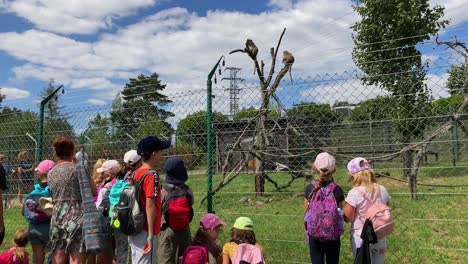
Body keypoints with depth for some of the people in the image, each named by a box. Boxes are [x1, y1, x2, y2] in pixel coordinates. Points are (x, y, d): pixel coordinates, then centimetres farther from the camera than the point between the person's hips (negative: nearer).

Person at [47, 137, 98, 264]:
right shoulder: (78, 168, -5)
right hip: (76, 218, -5)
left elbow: (55, 195, 14)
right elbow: (94, 191, -1)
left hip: (57, 218, 5)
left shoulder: (51, 173, 10)